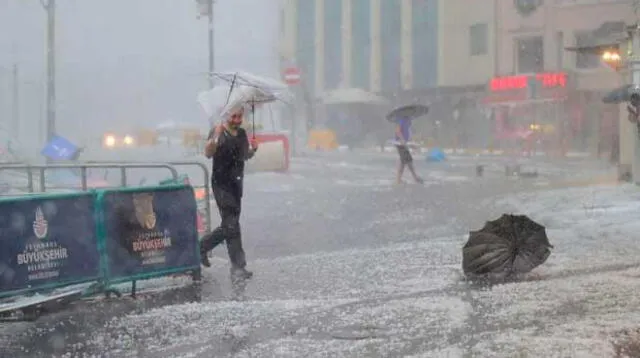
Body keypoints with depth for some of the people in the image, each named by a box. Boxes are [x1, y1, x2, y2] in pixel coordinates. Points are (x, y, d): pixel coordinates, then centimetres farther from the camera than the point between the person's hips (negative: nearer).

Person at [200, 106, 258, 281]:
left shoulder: (242, 133, 11)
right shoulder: (218, 132, -10)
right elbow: (208, 153, -24)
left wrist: (253, 149, 0)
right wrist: (215, 137, -41)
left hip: (236, 184, 8)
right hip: (221, 184, -7)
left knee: (228, 226, 14)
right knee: (231, 225, -8)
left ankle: (202, 247, 33)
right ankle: (238, 267, -5)